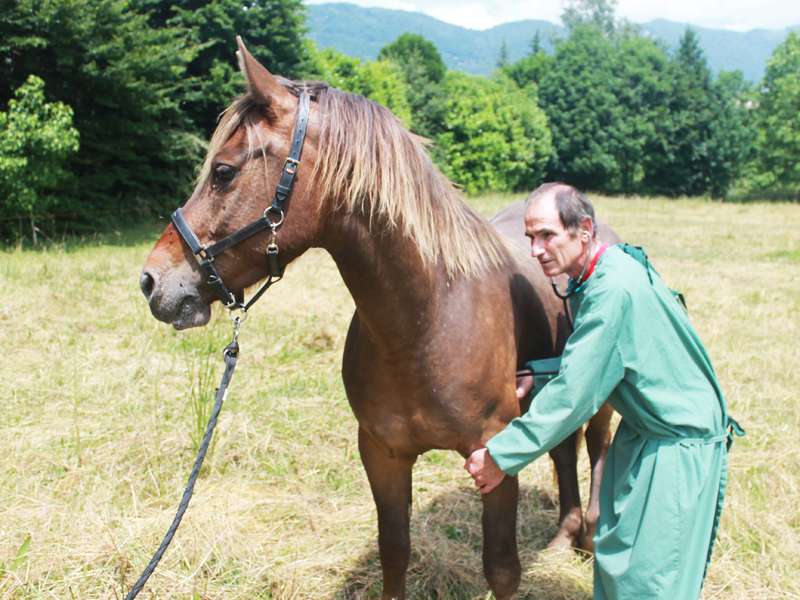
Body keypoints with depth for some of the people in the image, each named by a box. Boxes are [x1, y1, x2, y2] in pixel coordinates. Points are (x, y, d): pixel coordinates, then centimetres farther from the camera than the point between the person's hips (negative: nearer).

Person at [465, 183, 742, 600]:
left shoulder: (615, 288, -30)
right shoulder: (593, 276, 0)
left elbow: (574, 395, -30)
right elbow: (589, 361, 10)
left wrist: (502, 456, -24)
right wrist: (537, 374, -7)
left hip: (680, 443, -9)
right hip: (642, 430, 9)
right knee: (615, 554, 18)